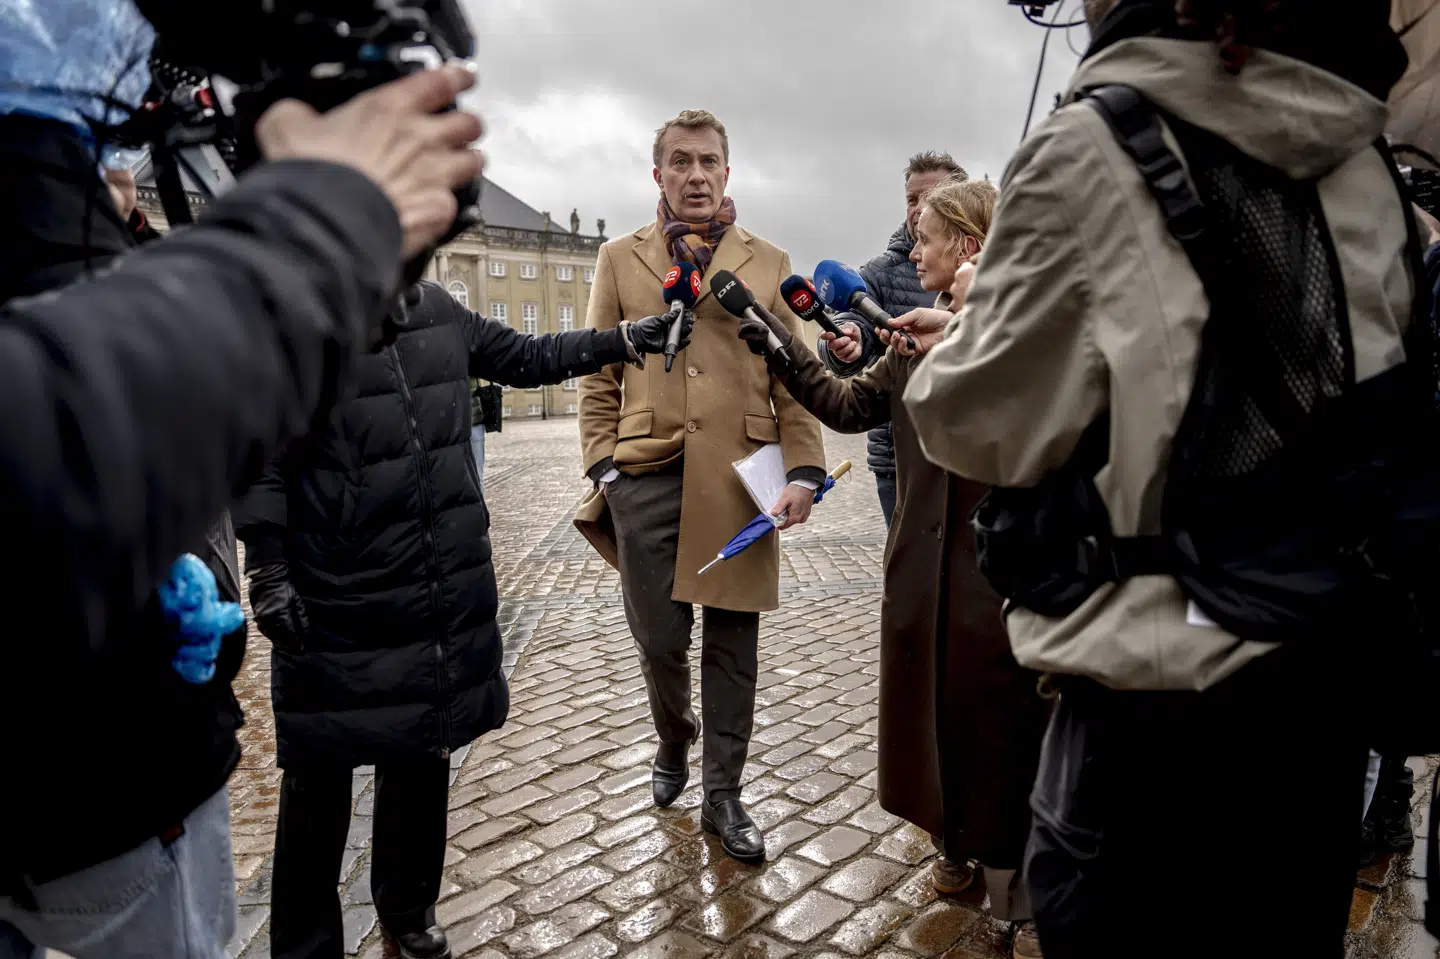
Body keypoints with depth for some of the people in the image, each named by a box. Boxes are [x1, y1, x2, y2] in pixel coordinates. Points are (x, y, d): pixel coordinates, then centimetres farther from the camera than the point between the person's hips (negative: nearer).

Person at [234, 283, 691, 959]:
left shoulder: (436, 309, 6)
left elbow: (526, 358, 17)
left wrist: (627, 340, 13)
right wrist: (267, 570, -12)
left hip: (444, 592, 6)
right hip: (334, 603, -5)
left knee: (423, 755, 20)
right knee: (319, 779, 6)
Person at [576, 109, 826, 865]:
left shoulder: (769, 263, 10)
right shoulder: (620, 259, 11)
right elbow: (599, 378, 8)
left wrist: (804, 470, -6)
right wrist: (603, 468, -2)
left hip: (741, 478, 0)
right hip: (648, 476, 0)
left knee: (732, 644, 6)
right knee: (659, 640, 6)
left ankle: (722, 795, 21)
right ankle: (673, 742, 37)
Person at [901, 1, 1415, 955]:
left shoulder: (1095, 144, -10)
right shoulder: (1363, 159, 6)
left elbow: (982, 421, -8)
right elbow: (1391, 386, 16)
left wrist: (942, 355, 14)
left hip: (1171, 660, -6)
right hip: (1336, 638, 6)